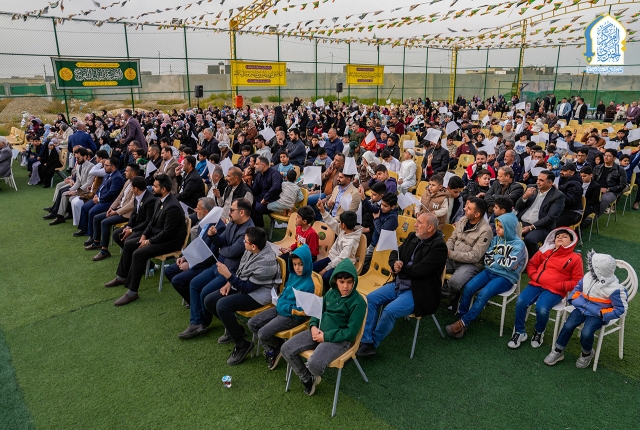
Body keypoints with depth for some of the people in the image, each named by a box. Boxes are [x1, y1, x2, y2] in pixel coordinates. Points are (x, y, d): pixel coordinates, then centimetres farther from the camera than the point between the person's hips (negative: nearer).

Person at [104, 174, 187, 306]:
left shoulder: (173, 207, -28)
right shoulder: (160, 200, 3)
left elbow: (167, 233, -26)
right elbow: (152, 220, 15)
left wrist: (149, 241, -16)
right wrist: (144, 235, 1)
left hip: (170, 240, -10)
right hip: (156, 235, 10)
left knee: (138, 254, -24)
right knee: (128, 244, 10)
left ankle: (132, 292, -15)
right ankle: (122, 277, 27)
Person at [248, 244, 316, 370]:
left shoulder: (308, 284, -20)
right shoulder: (292, 275, 2)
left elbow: (304, 309, -16)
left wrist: (288, 308, -18)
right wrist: (279, 301, 1)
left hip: (293, 316, -9)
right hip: (280, 308, 9)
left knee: (263, 334, -20)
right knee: (252, 324, 3)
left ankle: (279, 347, 13)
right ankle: (270, 351, 13)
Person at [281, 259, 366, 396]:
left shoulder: (358, 302, -13)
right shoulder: (331, 293, 6)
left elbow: (351, 332, -16)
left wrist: (325, 336, -17)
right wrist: (313, 326, -3)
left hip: (339, 339, -6)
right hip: (319, 331, 7)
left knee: (314, 364, -32)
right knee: (286, 349, -7)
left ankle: (314, 376, 9)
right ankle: (307, 379, 15)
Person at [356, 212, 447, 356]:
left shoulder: (439, 246, -15)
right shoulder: (413, 236, 9)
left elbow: (419, 270, -23)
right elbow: (394, 253, 13)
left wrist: (400, 267, -7)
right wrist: (395, 265, -11)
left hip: (418, 292, -8)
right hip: (399, 284, 8)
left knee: (389, 311, -26)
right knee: (371, 298, -6)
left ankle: (372, 344, -3)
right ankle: (365, 340, -4)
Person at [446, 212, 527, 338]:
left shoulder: (518, 244, -6)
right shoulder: (496, 239, 9)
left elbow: (510, 265, -14)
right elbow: (487, 258, 4)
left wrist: (495, 258, -1)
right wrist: (502, 261, -11)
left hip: (506, 277, -5)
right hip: (490, 271, 5)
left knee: (483, 294, -28)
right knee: (469, 287, -20)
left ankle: (463, 323, -20)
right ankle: (461, 318, -11)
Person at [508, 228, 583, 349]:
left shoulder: (575, 258, 5)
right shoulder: (546, 251, 14)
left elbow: (577, 281, 3)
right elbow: (531, 264, 22)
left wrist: (559, 285, -9)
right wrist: (535, 276, 3)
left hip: (555, 290, -3)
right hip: (537, 284, 3)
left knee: (542, 309, -29)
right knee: (520, 302, -22)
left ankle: (539, 333, 4)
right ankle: (519, 332, -2)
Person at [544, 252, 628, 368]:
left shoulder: (615, 289, -19)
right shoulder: (588, 277, -5)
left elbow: (621, 309, -11)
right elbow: (578, 288, 16)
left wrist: (602, 314, -18)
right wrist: (574, 299, 1)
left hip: (597, 314, -5)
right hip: (582, 307, 5)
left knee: (586, 333, -25)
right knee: (568, 325, -14)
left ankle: (587, 354, 9)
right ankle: (558, 351, 3)